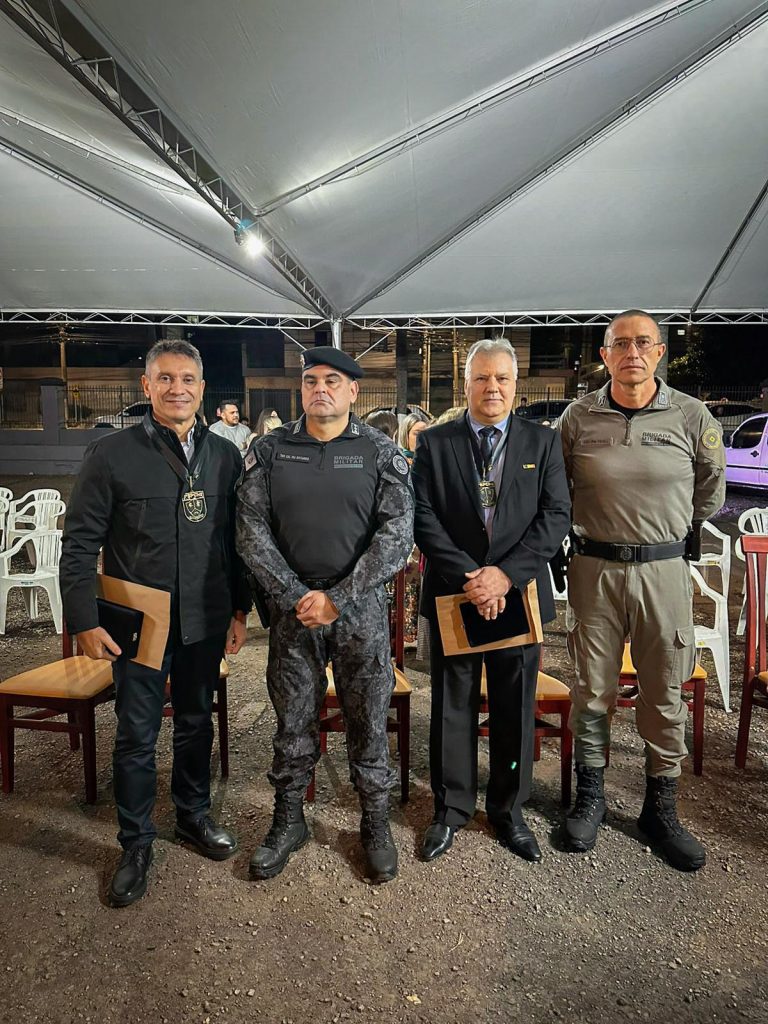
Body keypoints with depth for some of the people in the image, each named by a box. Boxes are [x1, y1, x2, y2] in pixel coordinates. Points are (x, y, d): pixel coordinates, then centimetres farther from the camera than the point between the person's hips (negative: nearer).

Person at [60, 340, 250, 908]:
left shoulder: (225, 456, 3)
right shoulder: (113, 453, -7)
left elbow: (236, 540, 7)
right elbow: (80, 542, -6)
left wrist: (239, 610, 6)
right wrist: (85, 620, -10)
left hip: (205, 621, 3)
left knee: (197, 724, 18)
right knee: (137, 736, 8)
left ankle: (194, 815, 39)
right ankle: (137, 843, 28)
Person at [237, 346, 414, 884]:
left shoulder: (382, 452, -1)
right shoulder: (269, 450, 3)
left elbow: (397, 535, -8)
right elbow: (252, 531, -1)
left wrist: (338, 598, -14)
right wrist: (296, 597, -11)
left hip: (362, 608, -1)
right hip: (292, 607, 2)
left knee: (368, 720, 10)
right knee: (293, 720, 13)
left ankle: (376, 822, 30)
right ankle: (289, 820, 33)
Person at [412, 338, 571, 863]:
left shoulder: (543, 442, 3)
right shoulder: (434, 443, 2)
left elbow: (556, 516, -4)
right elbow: (424, 519, -5)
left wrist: (506, 574, -16)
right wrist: (468, 577, -16)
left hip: (519, 594, 1)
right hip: (452, 595, 0)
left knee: (516, 710, 12)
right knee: (452, 707, 11)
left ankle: (509, 811, 32)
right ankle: (451, 810, 29)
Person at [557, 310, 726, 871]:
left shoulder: (692, 416, -1)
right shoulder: (578, 417, -1)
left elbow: (711, 493, 14)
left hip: (664, 569, 0)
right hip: (594, 568, 0)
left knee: (666, 694, 8)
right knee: (593, 688, 9)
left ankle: (661, 807, 26)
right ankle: (590, 796, 27)